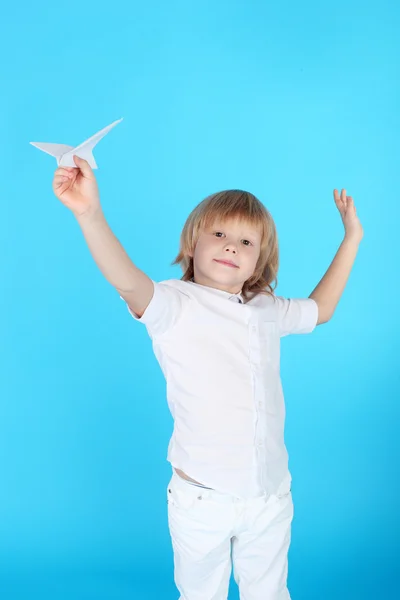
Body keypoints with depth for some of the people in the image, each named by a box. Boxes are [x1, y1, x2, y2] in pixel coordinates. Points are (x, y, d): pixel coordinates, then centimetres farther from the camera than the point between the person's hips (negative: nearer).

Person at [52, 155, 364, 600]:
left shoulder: (268, 310, 7)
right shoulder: (174, 305, -11)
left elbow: (320, 309, 26)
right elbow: (128, 280, -32)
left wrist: (351, 238, 25)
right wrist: (90, 215, -49)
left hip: (270, 498, 4)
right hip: (202, 500, -4)